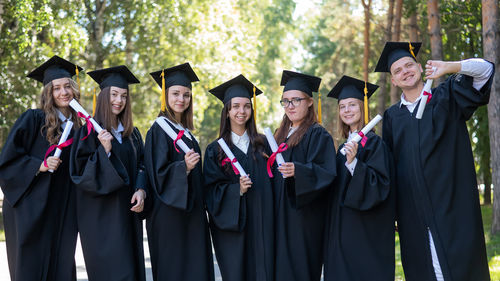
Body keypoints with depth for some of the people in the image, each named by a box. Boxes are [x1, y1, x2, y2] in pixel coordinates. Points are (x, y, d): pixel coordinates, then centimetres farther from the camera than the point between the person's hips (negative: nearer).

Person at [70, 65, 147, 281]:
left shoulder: (132, 134, 14)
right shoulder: (90, 131, -4)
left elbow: (141, 166, 13)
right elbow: (80, 171, -9)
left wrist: (141, 190, -6)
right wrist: (104, 150, -22)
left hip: (127, 213, 6)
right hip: (101, 215, -6)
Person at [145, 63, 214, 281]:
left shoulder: (184, 132, 16)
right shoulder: (159, 130, -8)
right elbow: (158, 173, -16)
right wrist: (183, 167, -29)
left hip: (190, 214, 8)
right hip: (169, 215, -8)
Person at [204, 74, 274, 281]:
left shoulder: (262, 145, 9)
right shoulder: (215, 150, 4)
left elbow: (271, 181, 10)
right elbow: (212, 190, -2)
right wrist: (237, 190, -18)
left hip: (261, 224, 2)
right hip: (231, 224, -1)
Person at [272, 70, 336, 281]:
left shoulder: (317, 135, -5)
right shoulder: (281, 135, 17)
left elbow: (326, 172, -16)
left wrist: (298, 171, -30)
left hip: (305, 216, -7)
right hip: (281, 216, 7)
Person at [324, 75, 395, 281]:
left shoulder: (373, 142, -8)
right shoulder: (344, 146, 15)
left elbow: (380, 184, -19)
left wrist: (353, 163, -29)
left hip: (366, 230, -8)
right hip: (344, 227, 8)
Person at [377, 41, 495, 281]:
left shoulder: (446, 97, 7)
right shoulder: (392, 116, 15)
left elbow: (485, 69, -4)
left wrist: (449, 67, -22)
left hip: (452, 207, -3)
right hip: (413, 214, 3)